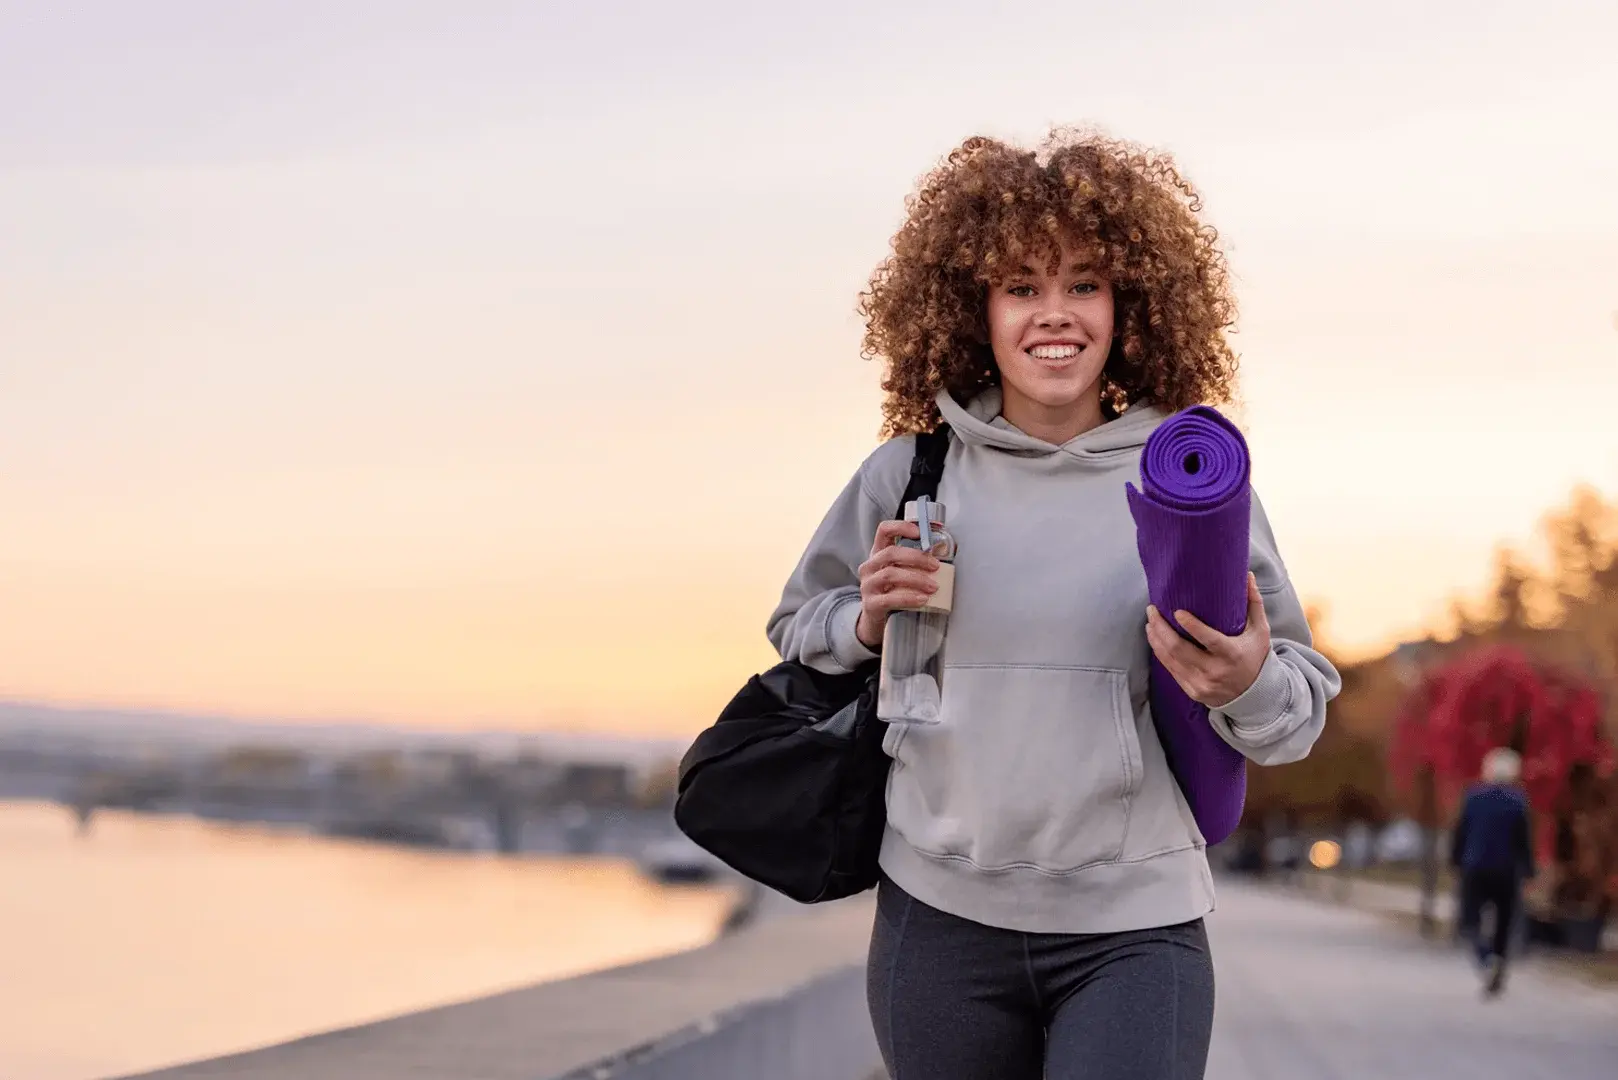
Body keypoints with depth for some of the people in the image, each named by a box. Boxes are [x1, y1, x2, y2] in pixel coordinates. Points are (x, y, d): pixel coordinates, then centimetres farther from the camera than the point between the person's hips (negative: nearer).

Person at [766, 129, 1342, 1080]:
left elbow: (1306, 704, 3)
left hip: (1136, 929, -2)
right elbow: (797, 633, 16)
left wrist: (1249, 684, -20)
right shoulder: (907, 475, 3)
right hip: (940, 918, 2)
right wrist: (868, 620, -6)